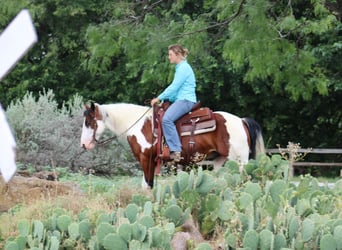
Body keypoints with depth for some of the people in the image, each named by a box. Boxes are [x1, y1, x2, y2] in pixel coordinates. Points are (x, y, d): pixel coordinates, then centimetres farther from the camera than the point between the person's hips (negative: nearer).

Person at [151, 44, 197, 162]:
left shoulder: (183, 68, -11)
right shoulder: (180, 68, 21)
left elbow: (174, 87, -15)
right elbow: (174, 87, 23)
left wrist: (159, 98, -11)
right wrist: (162, 98, 14)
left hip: (186, 100, -11)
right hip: (181, 100, 11)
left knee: (167, 119, -29)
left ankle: (176, 150, -32)